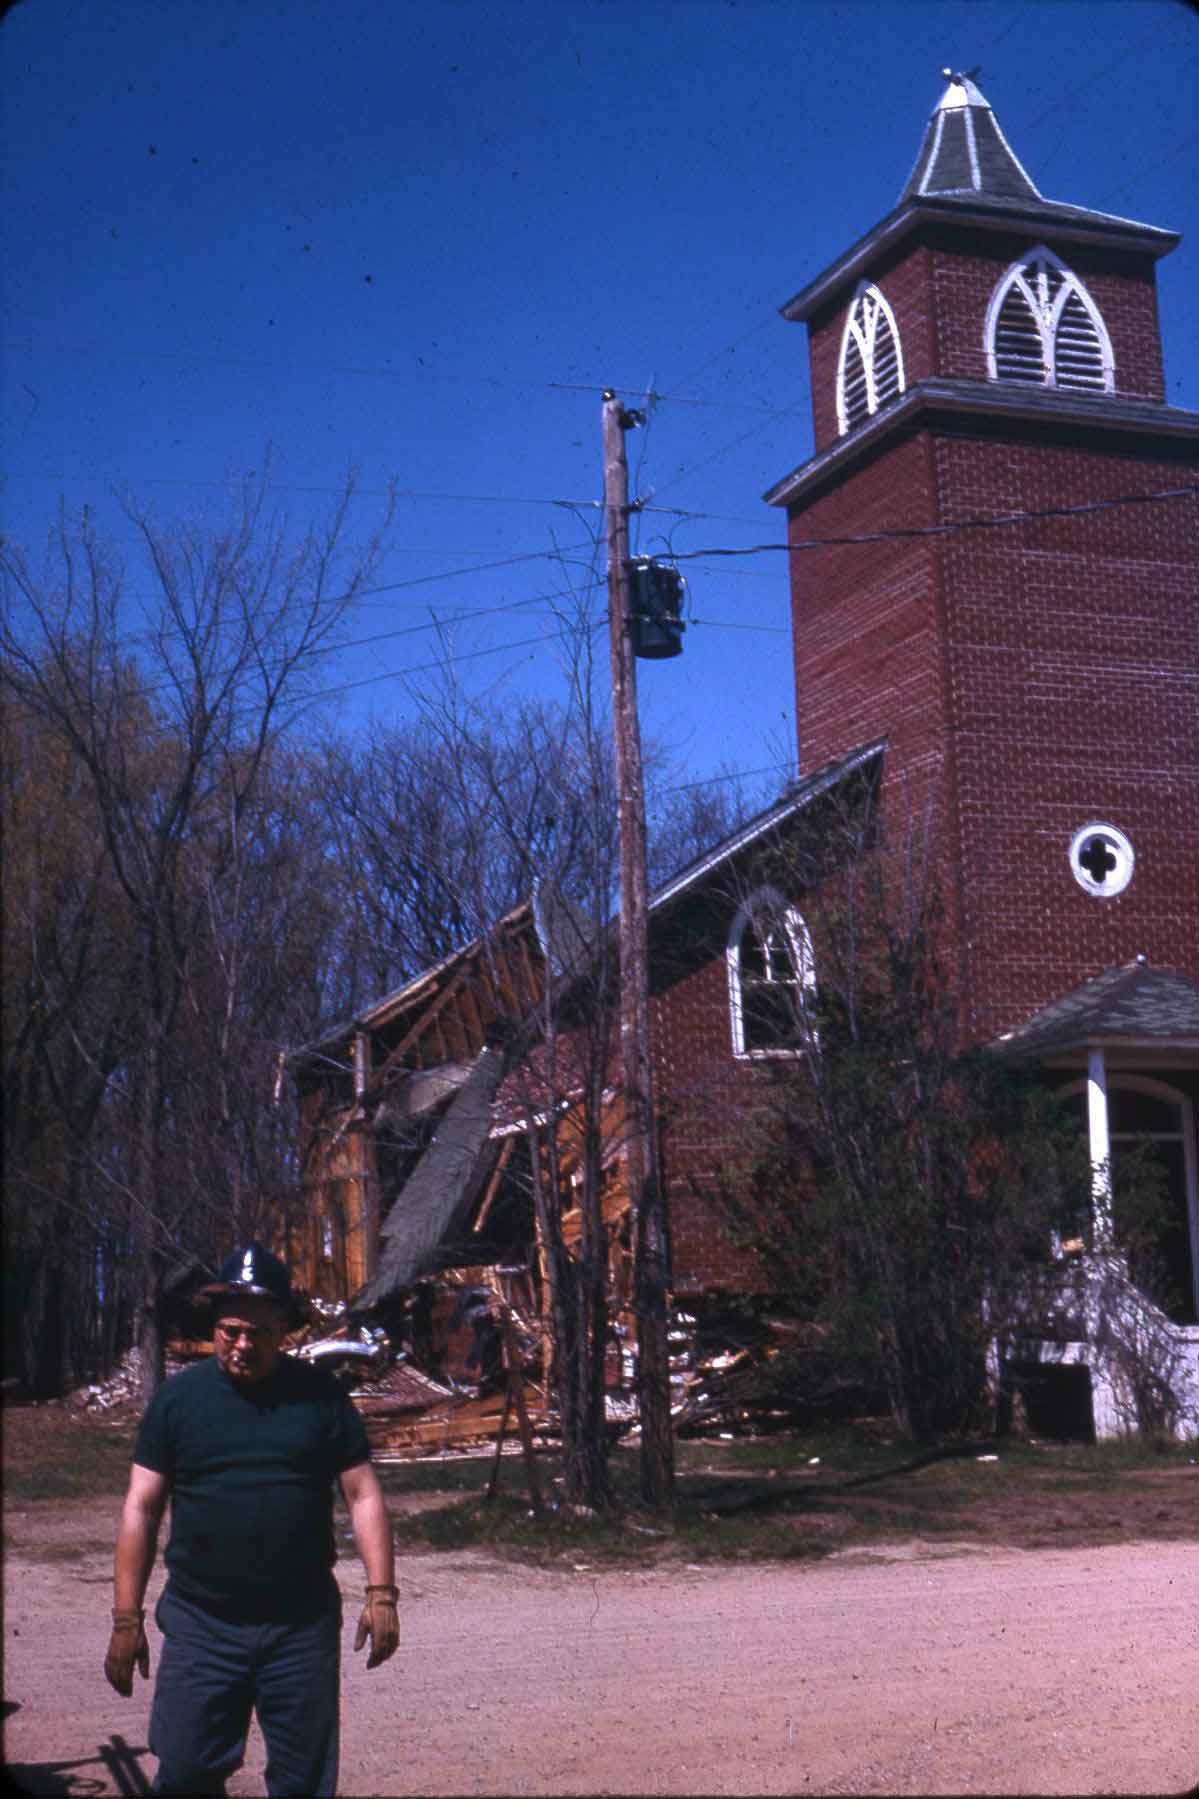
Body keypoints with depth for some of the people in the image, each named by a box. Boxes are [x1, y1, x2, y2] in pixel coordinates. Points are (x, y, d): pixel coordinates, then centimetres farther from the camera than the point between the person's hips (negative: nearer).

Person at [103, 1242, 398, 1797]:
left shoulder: (319, 1395, 3)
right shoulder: (178, 1397, 3)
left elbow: (363, 1495, 4)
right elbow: (141, 1508, 4)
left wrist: (380, 1593, -5)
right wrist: (126, 1618, 0)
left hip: (304, 1626, 0)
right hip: (200, 1623, 0)